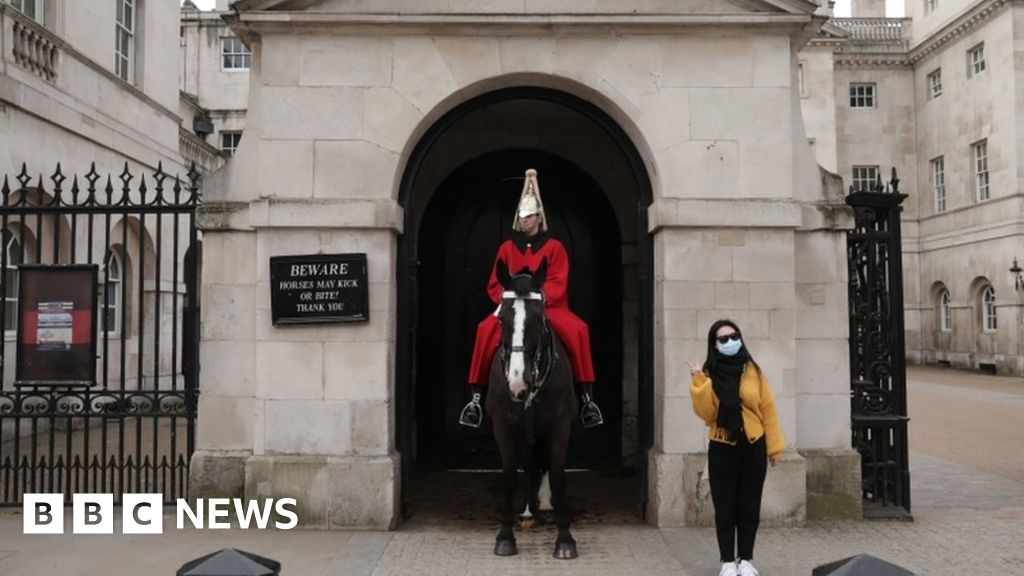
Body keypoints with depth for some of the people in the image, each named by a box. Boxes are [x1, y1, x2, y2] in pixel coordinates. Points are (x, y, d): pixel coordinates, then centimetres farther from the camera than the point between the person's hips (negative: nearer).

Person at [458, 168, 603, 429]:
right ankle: (476, 396, -25)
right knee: (486, 330, -30)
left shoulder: (554, 247, 6)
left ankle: (587, 397, -21)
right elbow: (494, 285, 9)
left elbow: (558, 284, -3)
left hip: (549, 307, -1)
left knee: (577, 330, -30)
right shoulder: (507, 247, 11)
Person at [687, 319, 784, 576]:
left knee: (749, 506, 8)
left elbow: (767, 409, 3)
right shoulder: (709, 375, -1)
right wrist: (700, 382, -19)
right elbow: (706, 414, -10)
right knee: (725, 507, 3)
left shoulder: (753, 371, 1)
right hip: (722, 449, -1)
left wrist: (773, 446, 2)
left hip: (753, 447, 1)